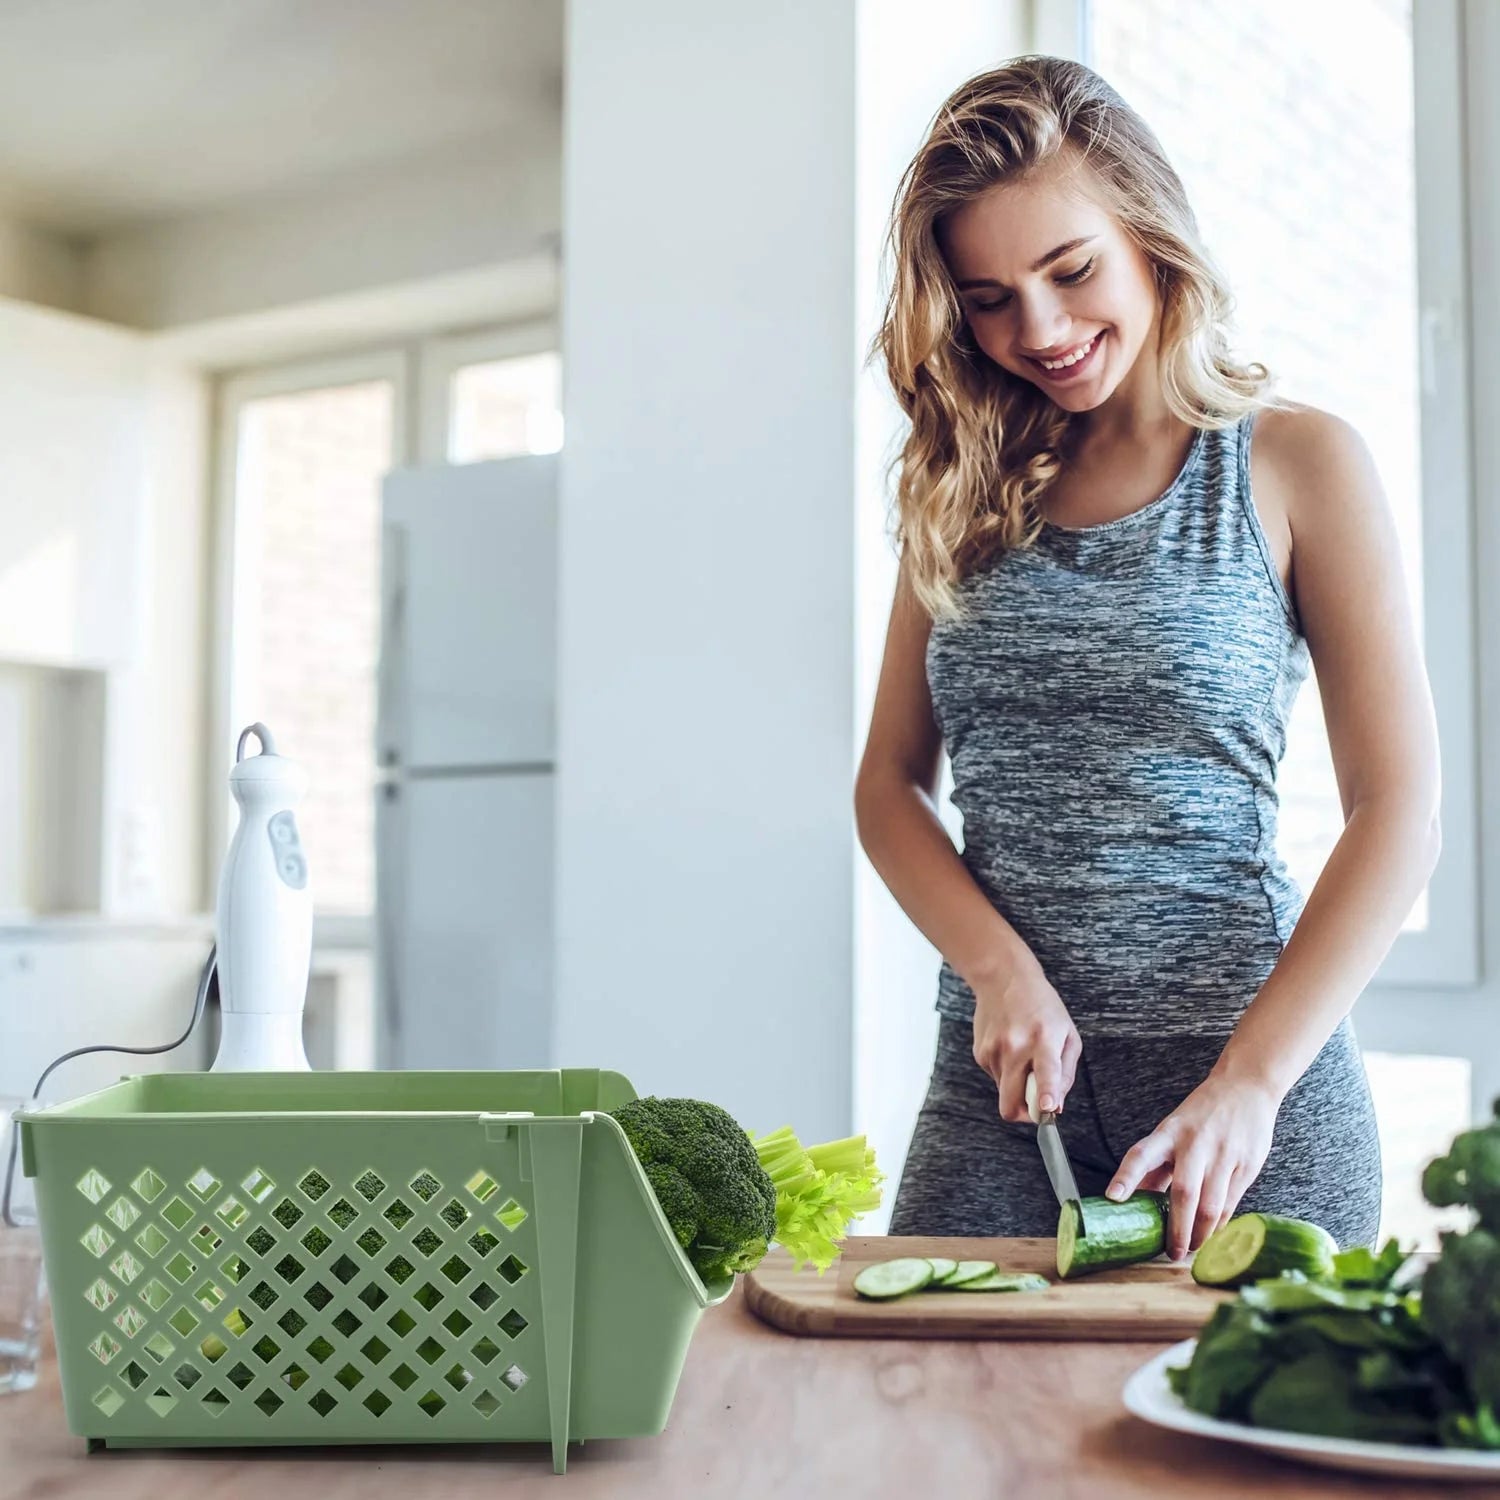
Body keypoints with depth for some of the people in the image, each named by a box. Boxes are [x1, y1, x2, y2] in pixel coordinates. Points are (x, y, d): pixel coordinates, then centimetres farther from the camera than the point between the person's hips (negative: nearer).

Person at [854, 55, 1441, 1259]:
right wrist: (999, 968, -9)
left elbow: (1400, 816, -6)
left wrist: (1249, 1083, -16)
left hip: (1247, 1067, -2)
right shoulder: (967, 492, 11)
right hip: (995, 1071, 3)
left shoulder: (1295, 465, 0)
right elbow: (891, 781, 10)